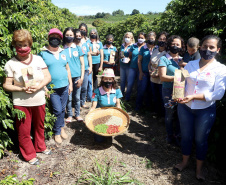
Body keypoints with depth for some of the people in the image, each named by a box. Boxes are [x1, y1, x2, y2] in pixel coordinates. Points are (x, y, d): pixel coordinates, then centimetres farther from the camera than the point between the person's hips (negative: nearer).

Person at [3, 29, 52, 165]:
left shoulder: (38, 59, 1)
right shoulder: (11, 64, -5)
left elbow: (48, 77, 0)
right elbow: (6, 85, -5)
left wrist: (39, 86, -17)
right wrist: (21, 89, -21)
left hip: (39, 101, 3)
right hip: (21, 103, -2)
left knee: (39, 126, 20)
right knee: (24, 131, 8)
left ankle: (40, 147, 43)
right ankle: (29, 155, 28)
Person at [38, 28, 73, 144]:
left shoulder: (63, 52, 10)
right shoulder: (43, 53, -4)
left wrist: (70, 83, 11)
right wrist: (44, 87, -11)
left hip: (64, 87, 4)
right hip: (52, 88, -4)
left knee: (63, 109, 12)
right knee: (57, 110, -3)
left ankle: (61, 128, 31)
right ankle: (57, 132, 16)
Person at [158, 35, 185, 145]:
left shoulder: (182, 60, 10)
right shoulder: (164, 59, -4)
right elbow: (162, 77, -13)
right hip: (169, 90, -4)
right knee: (170, 114, 7)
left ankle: (178, 136, 28)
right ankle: (170, 137, 25)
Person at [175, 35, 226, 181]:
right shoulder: (190, 65, 1)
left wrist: (193, 96, -24)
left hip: (206, 111, -2)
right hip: (185, 108, 3)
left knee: (201, 140, 13)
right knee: (186, 136, 17)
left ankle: (199, 169, 35)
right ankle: (185, 162, 40)